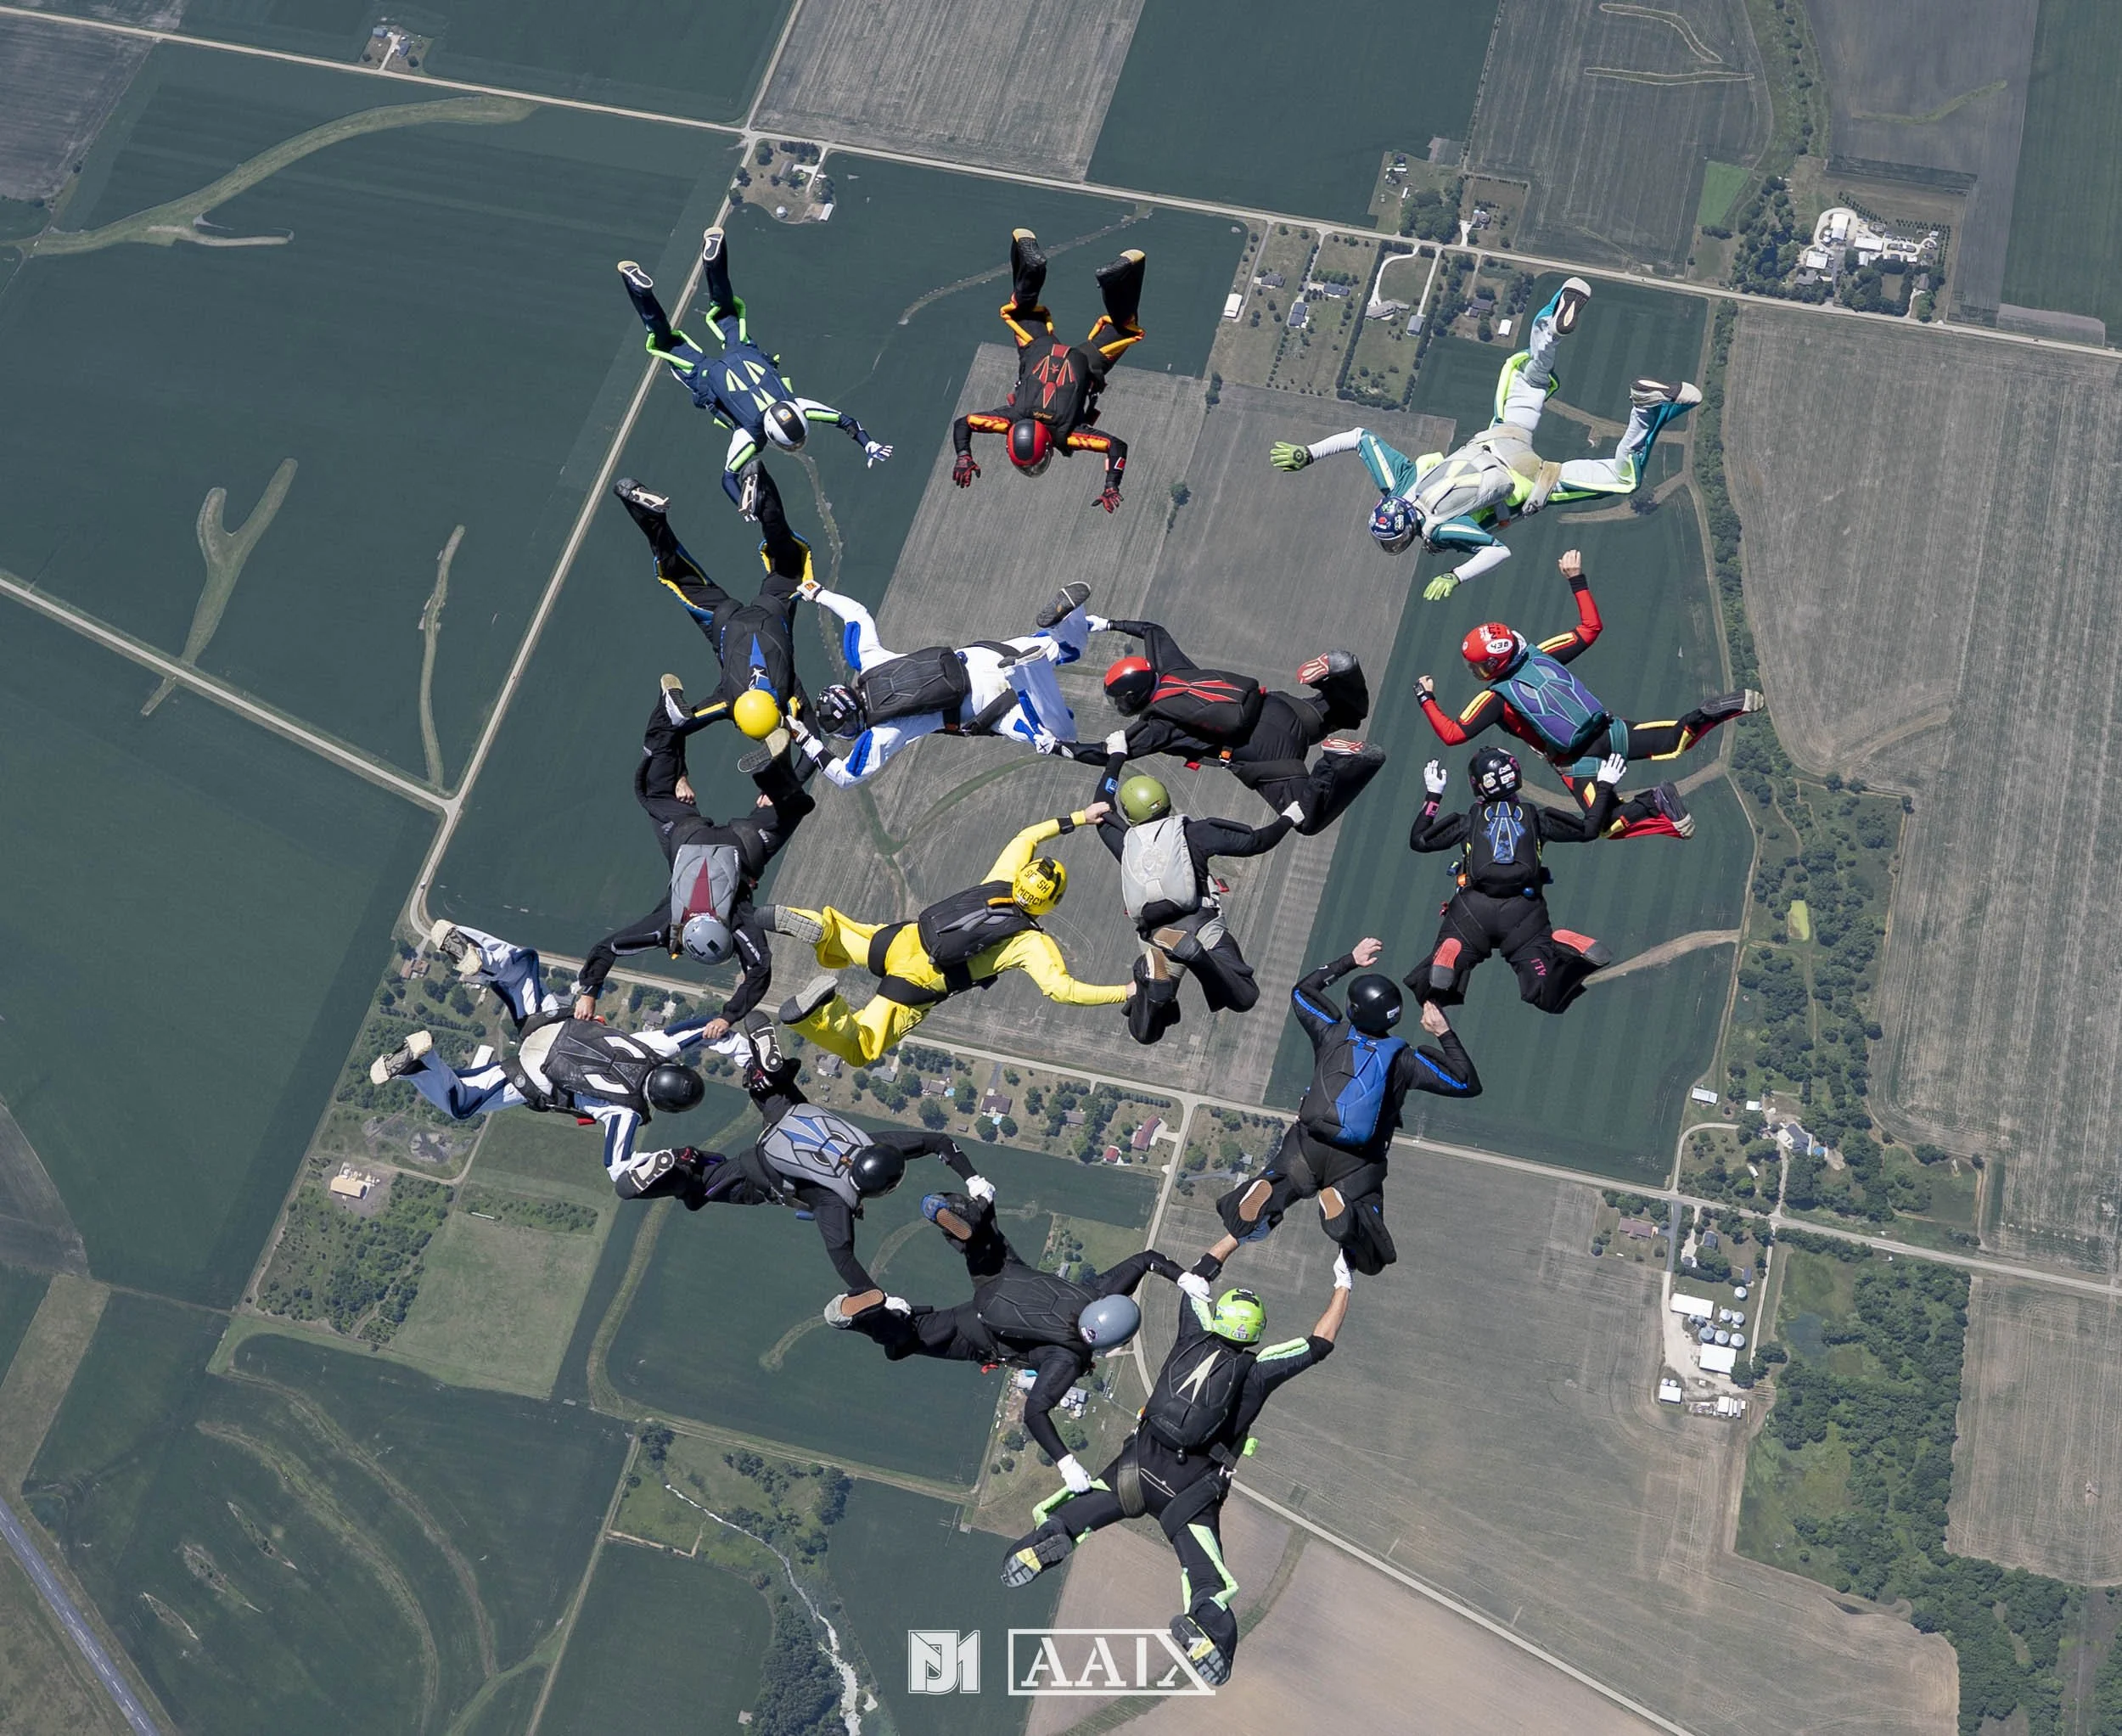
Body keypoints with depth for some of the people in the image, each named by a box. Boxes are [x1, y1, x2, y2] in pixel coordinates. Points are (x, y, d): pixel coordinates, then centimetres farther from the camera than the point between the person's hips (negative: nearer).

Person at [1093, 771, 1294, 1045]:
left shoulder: (1126, 842, 14)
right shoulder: (1192, 832, 7)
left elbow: (1102, 809, 35)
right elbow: (1253, 843, 11)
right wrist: (1287, 819, 28)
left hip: (1154, 938, 2)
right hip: (1200, 926, -2)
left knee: (1145, 1034, 12)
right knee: (1245, 999, -7)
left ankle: (1154, 980, -22)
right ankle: (1199, 957, -32)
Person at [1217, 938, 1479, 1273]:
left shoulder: (1333, 1033, 4)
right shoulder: (1404, 1059, -2)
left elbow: (1301, 991, 26)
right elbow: (1469, 1084, 6)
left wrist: (1350, 961, 28)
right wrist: (1445, 1034, 8)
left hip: (1306, 1147, 2)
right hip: (1357, 1165, -1)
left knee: (1240, 1216, 15)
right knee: (1371, 1258, 7)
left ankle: (1263, 1195, -24)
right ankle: (1345, 1212, -27)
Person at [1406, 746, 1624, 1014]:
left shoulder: (1468, 821, 15)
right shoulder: (1536, 817, 17)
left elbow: (1417, 840, 22)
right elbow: (1589, 829, 21)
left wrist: (1433, 797, 34)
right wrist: (1604, 787, 33)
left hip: (1473, 907, -1)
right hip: (1524, 910, 1)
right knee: (1548, 996, -1)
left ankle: (1449, 956, -30)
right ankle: (1561, 946, -27)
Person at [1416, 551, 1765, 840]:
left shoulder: (1496, 697, -14)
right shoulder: (1541, 656, 0)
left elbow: (1452, 734, -16)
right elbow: (1591, 626, 9)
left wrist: (1426, 698, -4)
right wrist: (1577, 580, 11)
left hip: (1576, 761, -5)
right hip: (1610, 731, 5)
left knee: (1610, 824, -2)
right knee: (1675, 742, 14)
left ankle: (1654, 803, -28)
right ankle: (1706, 714, -15)